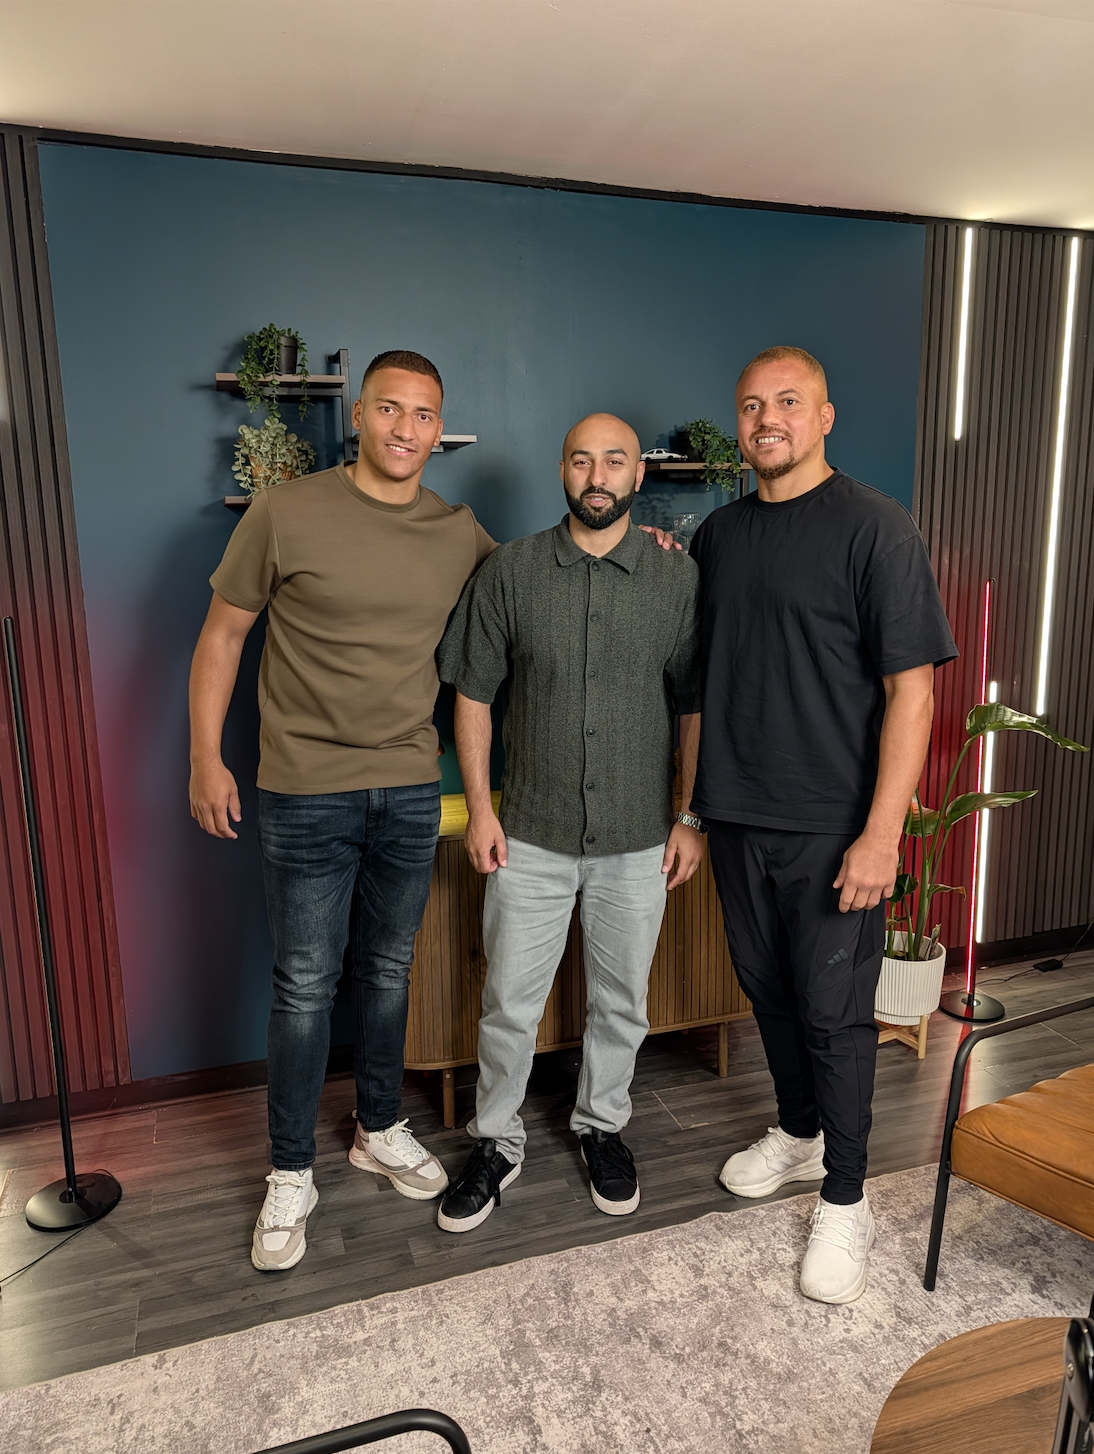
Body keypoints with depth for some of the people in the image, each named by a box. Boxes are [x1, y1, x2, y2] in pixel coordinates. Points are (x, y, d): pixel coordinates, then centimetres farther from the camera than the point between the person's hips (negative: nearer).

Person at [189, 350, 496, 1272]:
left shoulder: (460, 536, 3)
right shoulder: (286, 514, -8)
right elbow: (223, 633, -1)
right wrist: (206, 758, -3)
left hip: (410, 790, 4)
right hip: (305, 792, -3)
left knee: (387, 972, 17)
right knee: (305, 986, 5)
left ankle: (381, 1130, 38)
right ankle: (292, 1176, 24)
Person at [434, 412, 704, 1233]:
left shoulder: (679, 580, -1)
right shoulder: (511, 571, -2)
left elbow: (696, 707, 2)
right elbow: (474, 694, 1)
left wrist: (692, 818, -1)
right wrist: (480, 808, -3)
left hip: (639, 838, 1)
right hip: (531, 834, 0)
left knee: (621, 1000, 15)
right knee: (509, 1002, 9)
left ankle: (603, 1126, 39)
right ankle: (497, 1144, 31)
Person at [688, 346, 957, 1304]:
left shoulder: (876, 528, -9)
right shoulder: (718, 534, 9)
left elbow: (911, 689, -14)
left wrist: (881, 832, -18)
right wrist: (692, 800, 14)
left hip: (831, 826, -5)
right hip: (737, 814, 6)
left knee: (834, 1011, 4)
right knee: (767, 987, 18)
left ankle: (845, 1201, 24)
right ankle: (798, 1134, 42)